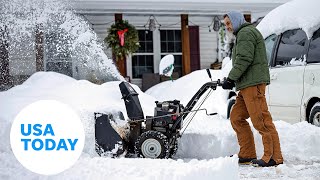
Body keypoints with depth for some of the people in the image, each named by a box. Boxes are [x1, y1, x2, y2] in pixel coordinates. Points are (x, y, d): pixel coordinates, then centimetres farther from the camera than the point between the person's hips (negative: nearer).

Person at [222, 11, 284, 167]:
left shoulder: (246, 33, -6)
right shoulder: (242, 35, 28)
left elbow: (244, 59, -17)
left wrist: (230, 79, -13)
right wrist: (232, 80, 15)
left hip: (253, 84, -11)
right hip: (247, 84, 11)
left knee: (260, 120, -12)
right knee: (236, 118, 11)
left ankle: (274, 157, -12)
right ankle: (247, 155, 13)